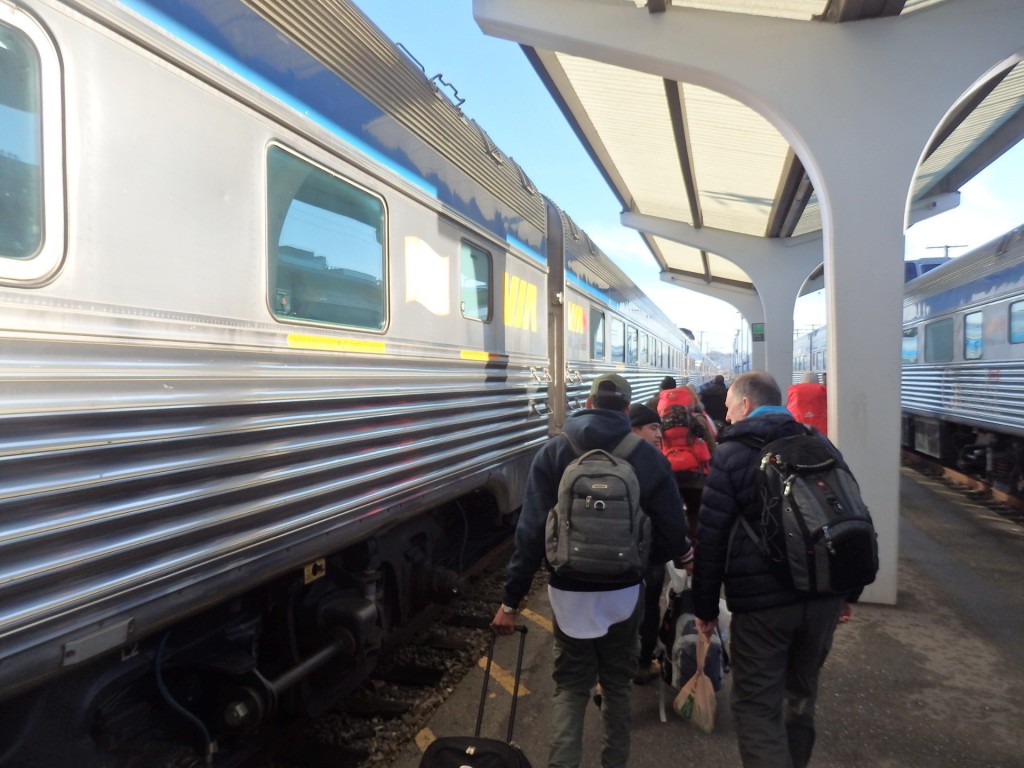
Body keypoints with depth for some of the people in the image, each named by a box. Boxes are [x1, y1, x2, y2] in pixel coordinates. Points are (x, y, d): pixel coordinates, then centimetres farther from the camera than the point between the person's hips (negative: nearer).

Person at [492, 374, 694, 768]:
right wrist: (681, 555, 21)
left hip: (569, 592, 0)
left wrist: (511, 599, -5)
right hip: (624, 592, 1)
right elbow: (671, 531, -4)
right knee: (617, 683, 21)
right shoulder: (650, 457, -7)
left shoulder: (552, 452, -7)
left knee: (570, 685, 15)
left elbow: (531, 531, -10)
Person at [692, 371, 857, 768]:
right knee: (801, 694, 23)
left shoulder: (732, 453, -7)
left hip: (762, 601, -6)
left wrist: (705, 606, -2)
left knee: (756, 706, 3)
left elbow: (711, 538, -10)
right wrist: (849, 590, 19)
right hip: (823, 595, 6)